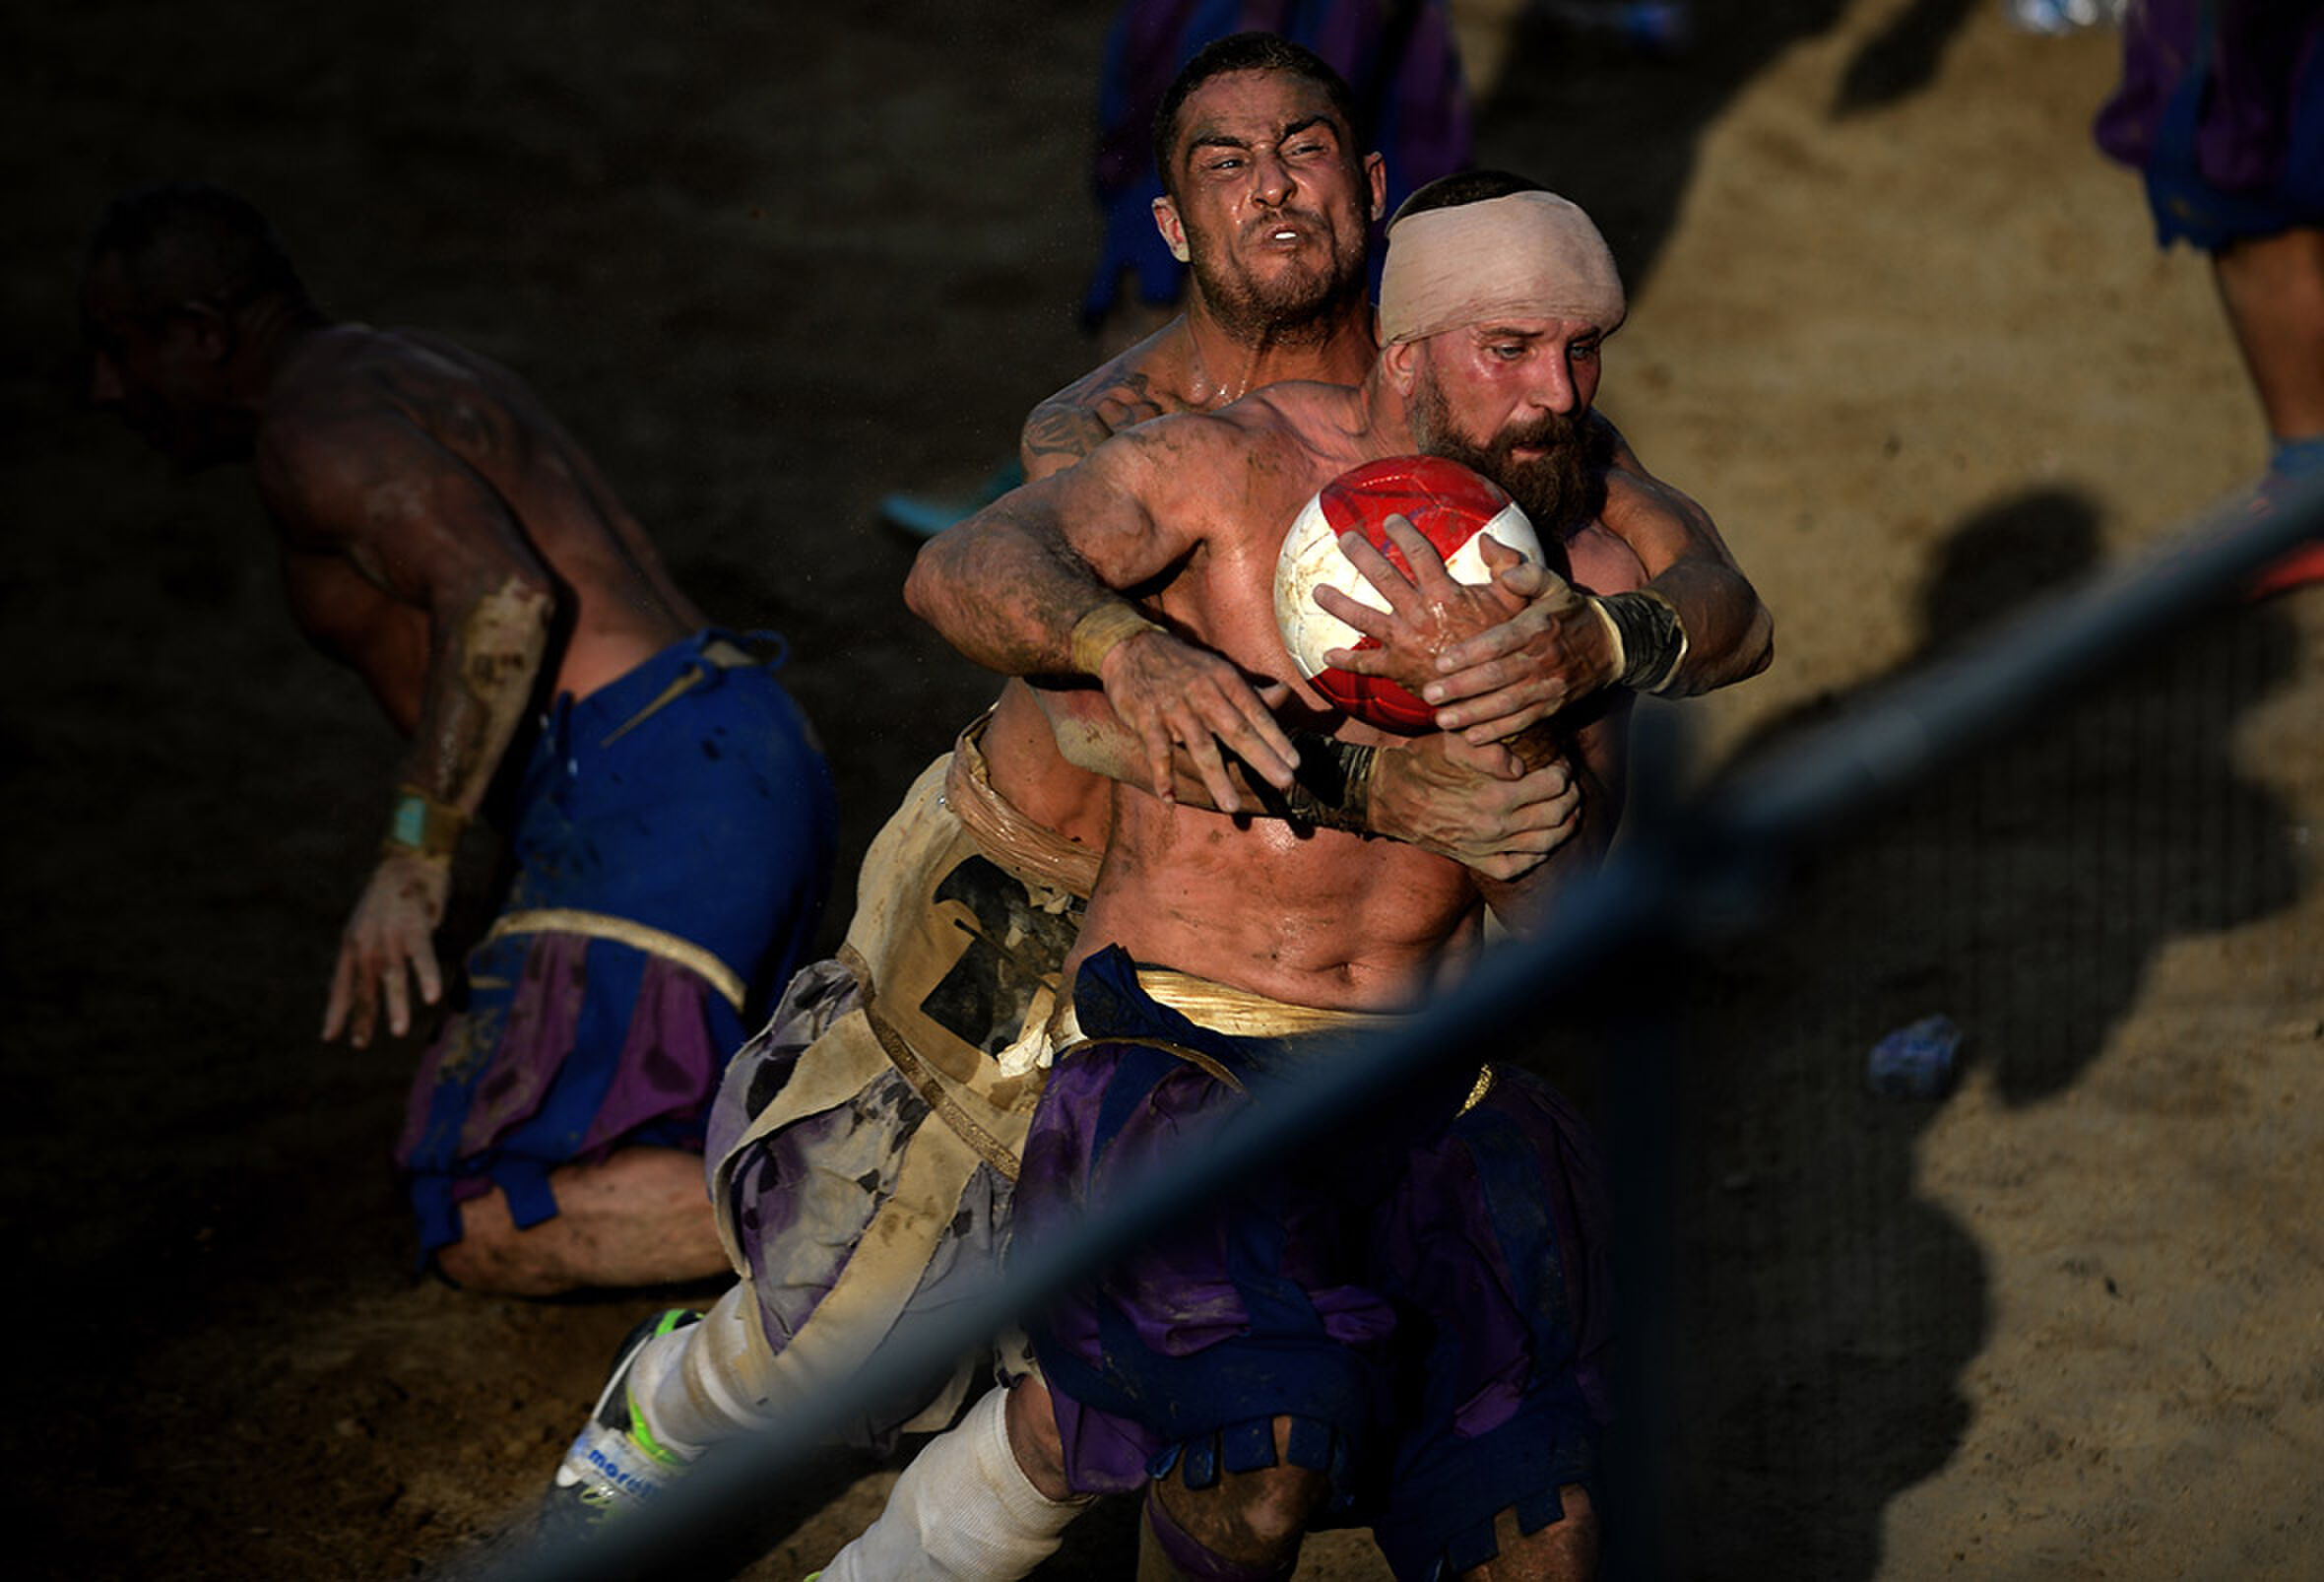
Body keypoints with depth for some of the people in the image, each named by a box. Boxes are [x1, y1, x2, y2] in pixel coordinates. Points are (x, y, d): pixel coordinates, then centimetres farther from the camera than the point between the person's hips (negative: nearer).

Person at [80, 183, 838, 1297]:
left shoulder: (315, 426, -8)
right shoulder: (420, 373, 25)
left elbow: (505, 600, -24)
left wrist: (412, 860, -24)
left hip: (651, 800, -10)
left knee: (486, 1234, -10)